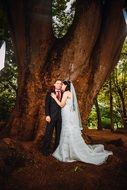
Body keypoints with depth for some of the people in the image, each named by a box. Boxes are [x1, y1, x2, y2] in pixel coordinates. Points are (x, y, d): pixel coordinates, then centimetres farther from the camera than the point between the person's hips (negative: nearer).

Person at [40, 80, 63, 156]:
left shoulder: (63, 94, 11)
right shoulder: (50, 92, 4)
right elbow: (47, 104, -1)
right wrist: (47, 115, -11)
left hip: (60, 116, 3)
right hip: (52, 116, -3)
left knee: (59, 133, 7)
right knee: (49, 133, -1)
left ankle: (56, 149, 18)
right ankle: (45, 149, 13)